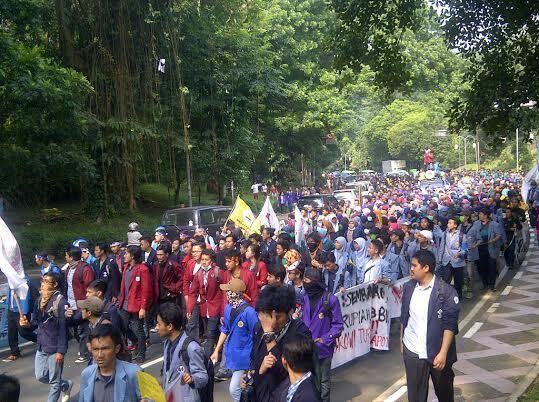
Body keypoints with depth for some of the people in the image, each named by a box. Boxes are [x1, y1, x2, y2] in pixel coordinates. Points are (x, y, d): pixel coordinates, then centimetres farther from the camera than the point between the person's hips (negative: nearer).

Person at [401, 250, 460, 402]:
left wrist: (443, 353, -20)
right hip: (411, 352, 3)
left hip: (437, 354, -3)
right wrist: (401, 341, 13)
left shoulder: (446, 292, -15)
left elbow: (450, 325, -16)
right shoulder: (408, 287, 0)